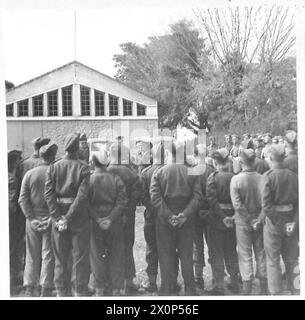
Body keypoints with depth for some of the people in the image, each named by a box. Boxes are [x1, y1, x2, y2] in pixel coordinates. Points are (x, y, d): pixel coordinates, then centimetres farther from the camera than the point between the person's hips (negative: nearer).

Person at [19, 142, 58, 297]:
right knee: (48, 255, 5)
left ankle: (29, 289, 15)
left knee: (32, 256, 13)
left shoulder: (29, 174, 2)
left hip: (33, 220, 3)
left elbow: (22, 199, -2)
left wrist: (31, 218, -3)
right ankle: (45, 291, 9)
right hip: (50, 219, -3)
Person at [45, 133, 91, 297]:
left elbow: (48, 194, -8)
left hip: (58, 218, 3)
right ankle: (79, 292, 15)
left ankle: (61, 292, 24)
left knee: (60, 258, 15)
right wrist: (68, 218, -15)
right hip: (79, 219, -3)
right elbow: (82, 195, -17)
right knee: (80, 258, 9)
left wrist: (58, 217, -9)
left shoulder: (53, 167, -1)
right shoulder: (83, 168, -8)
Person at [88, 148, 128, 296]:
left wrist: (98, 219, -10)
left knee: (97, 256, 11)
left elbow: (86, 204, -11)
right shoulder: (116, 179, -3)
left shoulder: (88, 179, -6)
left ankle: (99, 289, 17)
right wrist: (111, 218, -10)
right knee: (115, 256, 11)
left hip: (95, 223, -1)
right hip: (115, 223, 1)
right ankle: (116, 289, 17)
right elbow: (122, 201, -9)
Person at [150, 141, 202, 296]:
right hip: (186, 221, 2)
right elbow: (196, 196, -10)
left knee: (166, 256, 9)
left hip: (164, 220, -1)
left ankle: (166, 290, 16)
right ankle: (189, 291, 22)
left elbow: (155, 197, -14)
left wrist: (168, 216, -13)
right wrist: (185, 214, -13)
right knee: (187, 256, 13)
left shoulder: (158, 172, -6)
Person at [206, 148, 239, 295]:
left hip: (216, 218, -4)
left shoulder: (212, 177, -12)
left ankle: (219, 285, 11)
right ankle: (235, 282, 28)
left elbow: (212, 200, -19)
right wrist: (233, 216, -4)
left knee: (216, 252, 7)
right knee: (231, 251, 19)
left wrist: (223, 217, -15)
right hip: (232, 217, 4)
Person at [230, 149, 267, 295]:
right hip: (259, 223, 2)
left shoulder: (236, 179, -13)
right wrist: (259, 220, -8)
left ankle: (247, 287, 10)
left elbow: (237, 204, -17)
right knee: (261, 253, 15)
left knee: (245, 255, 8)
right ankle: (263, 287, 24)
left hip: (243, 222, -2)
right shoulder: (261, 178, -9)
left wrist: (249, 220, -9)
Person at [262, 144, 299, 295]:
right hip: (291, 220, 4)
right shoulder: (294, 176, -2)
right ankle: (291, 288, 36)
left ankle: (275, 292, 18)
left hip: (274, 222, -4)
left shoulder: (268, 176, -14)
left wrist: (280, 223, -12)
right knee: (290, 259, 21)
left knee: (273, 261, 10)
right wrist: (294, 222, -6)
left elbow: (266, 206, -19)